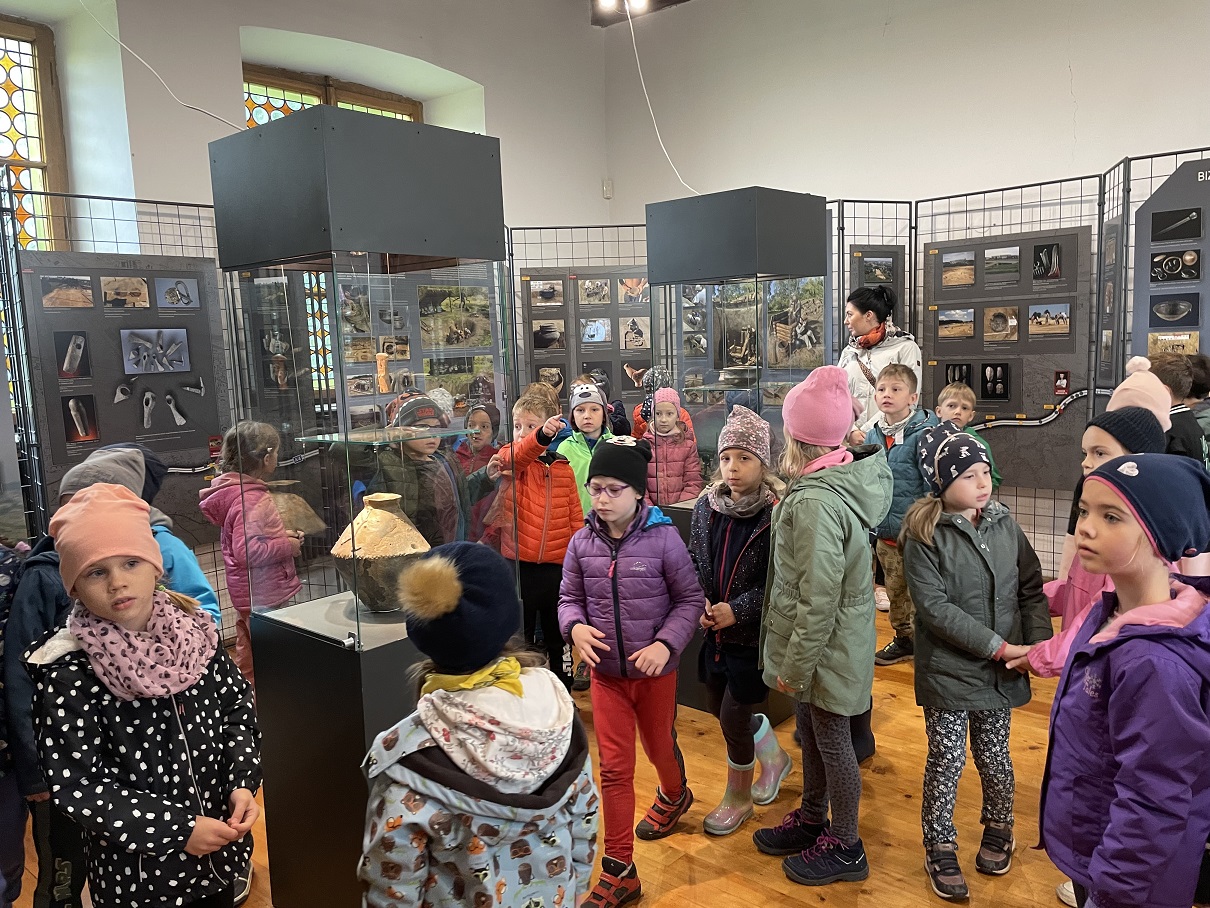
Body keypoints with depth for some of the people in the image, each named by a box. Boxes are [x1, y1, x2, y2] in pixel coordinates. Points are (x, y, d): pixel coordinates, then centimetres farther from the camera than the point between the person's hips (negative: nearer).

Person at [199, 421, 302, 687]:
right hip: (263, 595, -11)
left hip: (248, 593, 11)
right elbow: (247, 551, -31)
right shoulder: (251, 500, -23)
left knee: (248, 652, 23)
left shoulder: (233, 489, 9)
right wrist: (287, 545, -19)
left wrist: (282, 535, 9)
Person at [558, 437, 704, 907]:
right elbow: (569, 598, 4)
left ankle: (674, 795, 58)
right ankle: (619, 870, 18)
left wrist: (666, 643, -23)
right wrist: (575, 627, -18)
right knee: (614, 767, 5)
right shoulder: (582, 542, -7)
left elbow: (690, 599, -9)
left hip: (655, 671, -2)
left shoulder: (663, 538, -17)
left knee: (660, 747, 22)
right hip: (606, 672, 2)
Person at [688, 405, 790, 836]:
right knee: (721, 708, 19)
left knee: (733, 717, 2)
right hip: (716, 631, 6)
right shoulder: (707, 506, -1)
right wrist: (700, 604, -7)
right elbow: (693, 562, 8)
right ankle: (774, 757, 48)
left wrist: (738, 609, -22)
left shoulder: (777, 513, -18)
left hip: (755, 634, -6)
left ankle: (738, 797, 30)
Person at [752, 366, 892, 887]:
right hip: (828, 643, 9)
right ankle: (811, 819, 43)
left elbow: (818, 599, -27)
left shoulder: (816, 502, -29)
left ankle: (845, 847, 29)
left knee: (831, 743, 9)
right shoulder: (843, 478, 0)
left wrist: (795, 666, -17)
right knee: (811, 733, 23)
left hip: (825, 648, -9)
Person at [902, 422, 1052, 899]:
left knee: (994, 757, 16)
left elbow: (1031, 588, 4)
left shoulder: (1005, 526, 0)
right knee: (946, 760, 6)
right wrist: (997, 646, -19)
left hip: (1001, 671, 4)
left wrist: (1037, 643, -10)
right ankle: (940, 846, 27)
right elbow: (935, 607, -19)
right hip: (947, 672, -3)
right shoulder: (924, 537, -14)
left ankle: (998, 828, 42)